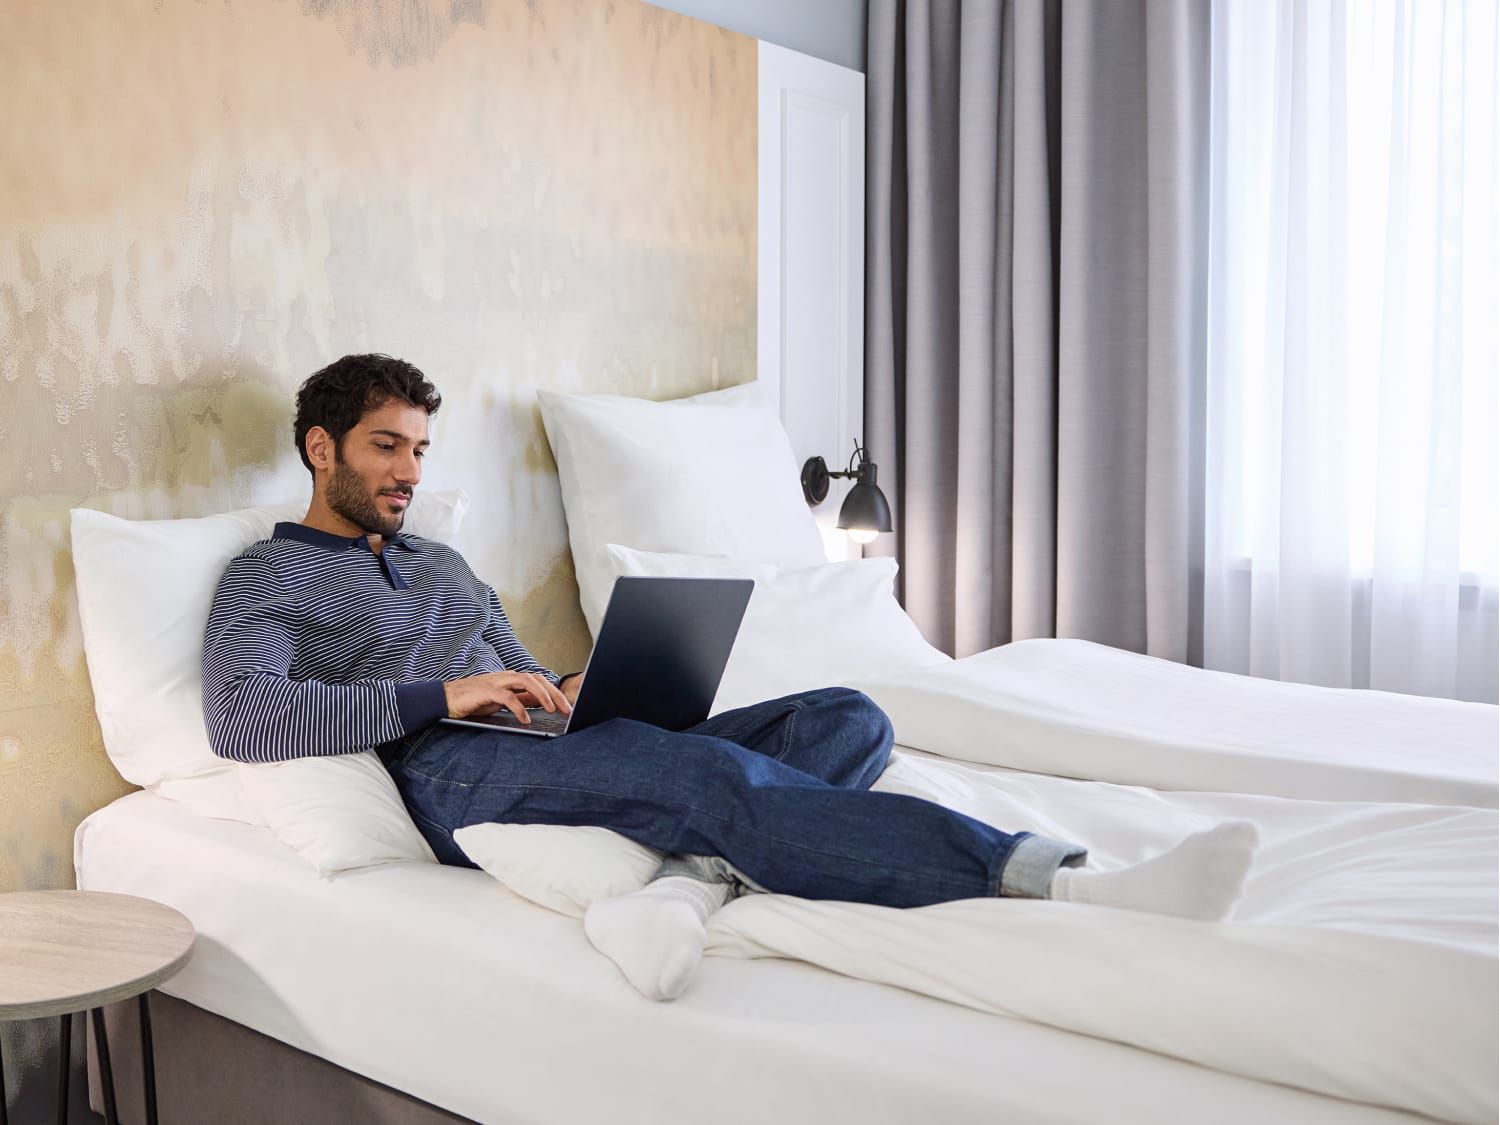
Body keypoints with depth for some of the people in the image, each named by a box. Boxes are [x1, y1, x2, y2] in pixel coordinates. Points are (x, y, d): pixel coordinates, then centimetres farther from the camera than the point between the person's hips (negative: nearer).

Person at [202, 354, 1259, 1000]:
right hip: (454, 777, -7)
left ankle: (685, 884, -38)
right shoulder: (267, 577, 11)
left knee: (849, 717, -8)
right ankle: (1062, 880, -44)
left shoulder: (442, 562, 32)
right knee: (706, 770, -35)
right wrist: (438, 696, -14)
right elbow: (240, 719, -9)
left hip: (550, 754, 7)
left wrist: (572, 690, 4)